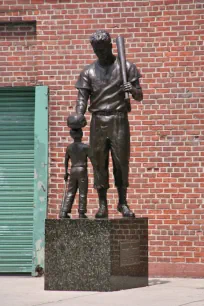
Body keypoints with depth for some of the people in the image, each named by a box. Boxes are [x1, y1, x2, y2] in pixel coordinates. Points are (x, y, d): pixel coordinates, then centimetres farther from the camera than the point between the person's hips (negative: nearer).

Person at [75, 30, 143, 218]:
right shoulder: (89, 72, 10)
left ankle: (123, 203, 4)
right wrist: (78, 116, -17)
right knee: (99, 163, -1)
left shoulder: (126, 67, 8)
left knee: (121, 161, -3)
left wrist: (133, 90, -16)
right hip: (98, 121, 1)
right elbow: (82, 97, 1)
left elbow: (139, 96, 7)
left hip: (119, 119, -1)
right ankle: (102, 205, 2)